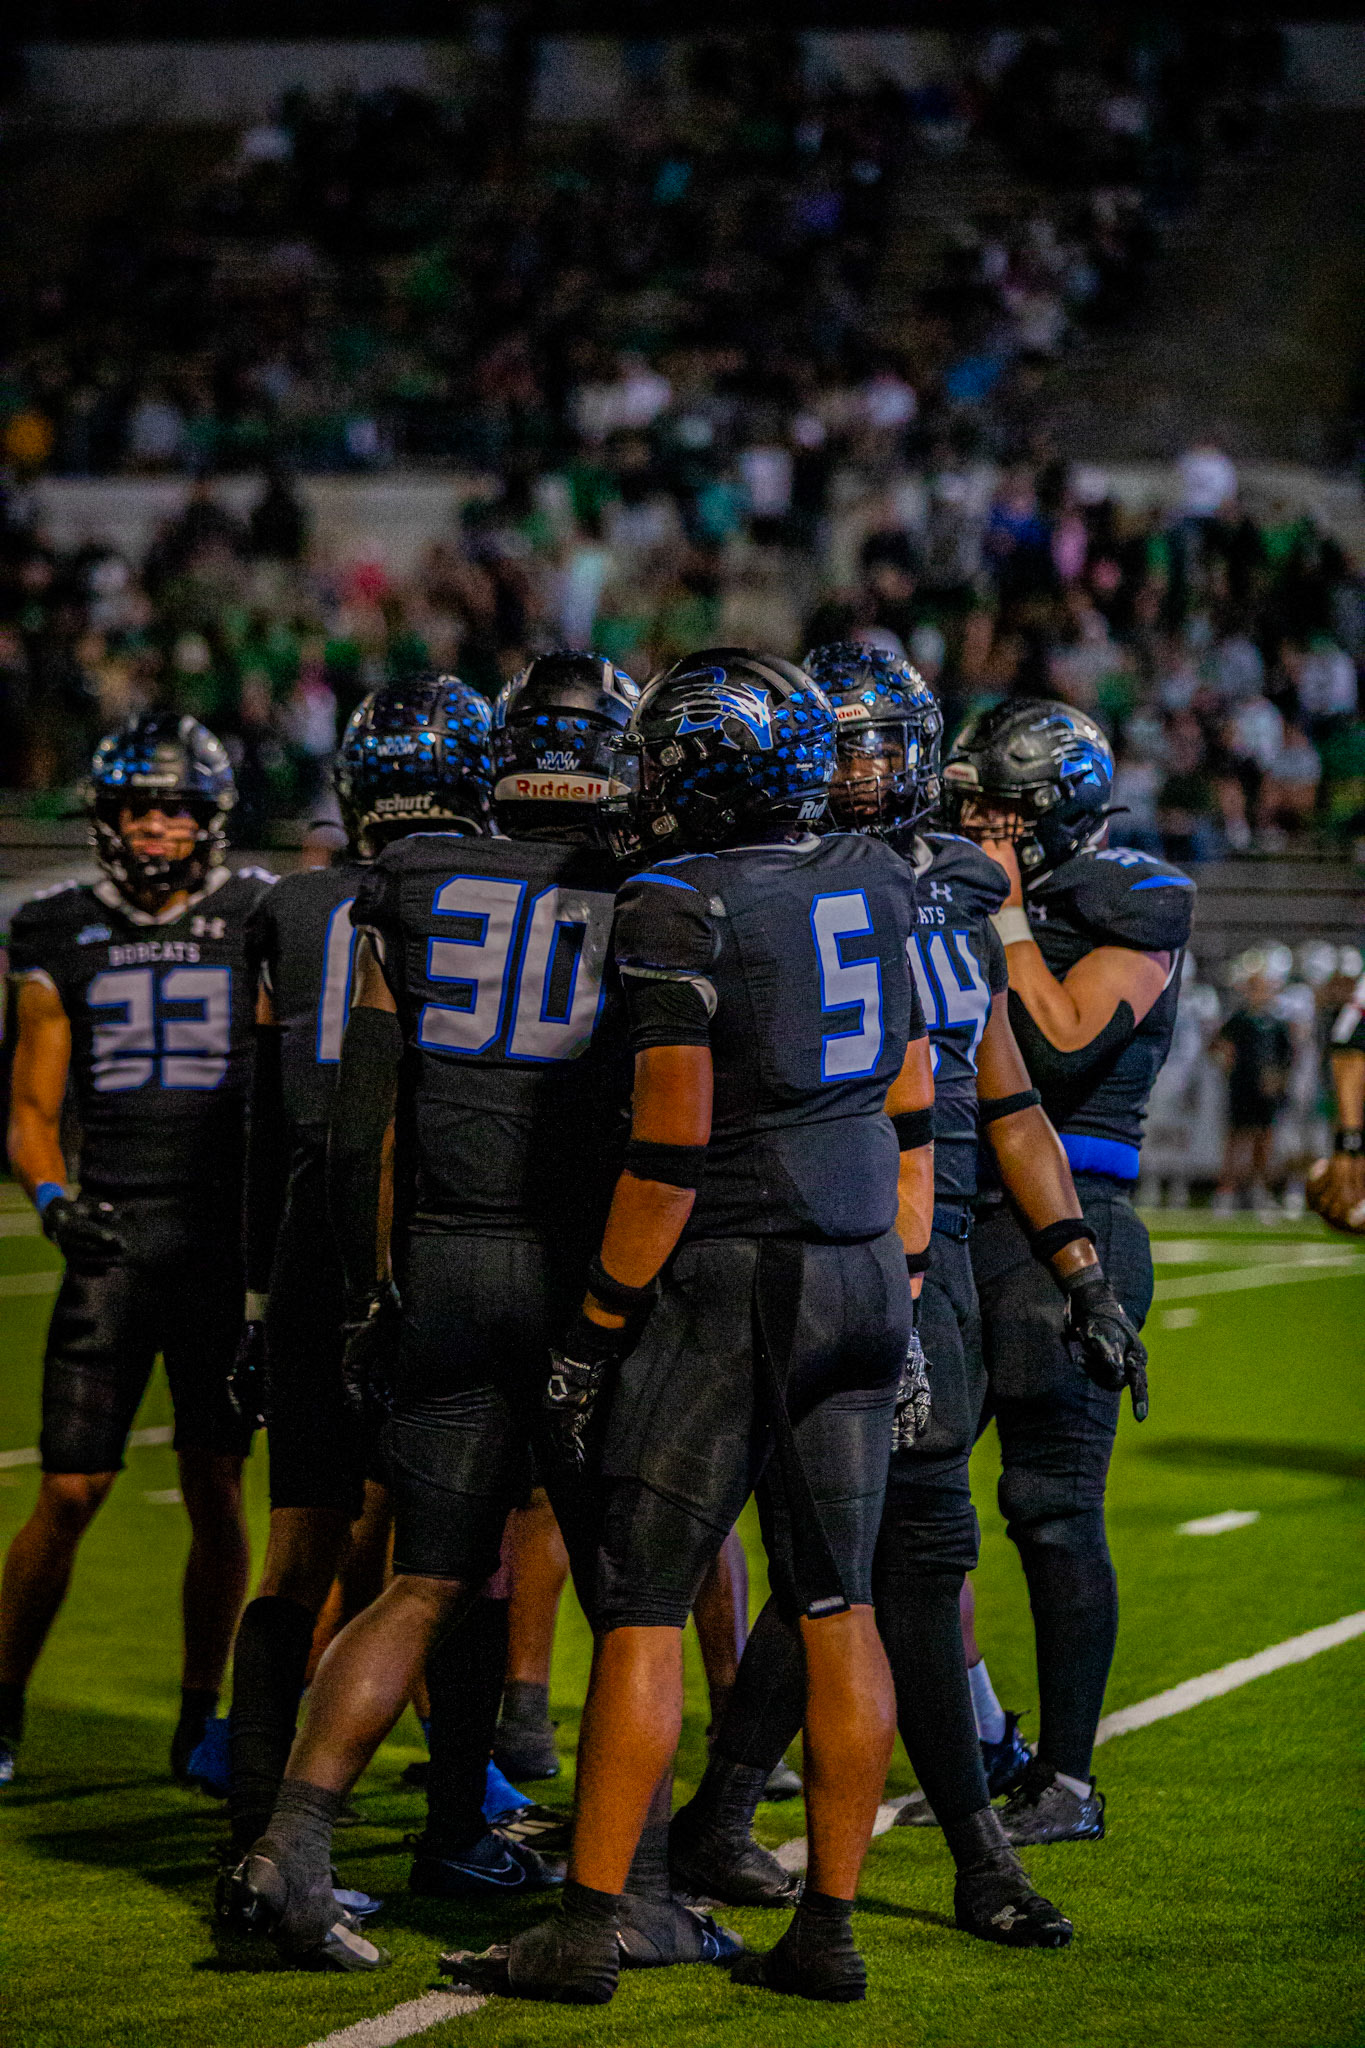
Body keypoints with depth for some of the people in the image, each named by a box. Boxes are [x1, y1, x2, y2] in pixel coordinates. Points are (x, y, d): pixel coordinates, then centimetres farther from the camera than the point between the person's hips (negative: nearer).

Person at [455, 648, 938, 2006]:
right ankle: (829, 1931, 10)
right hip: (858, 1274, 6)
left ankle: (586, 1929, 0)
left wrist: (596, 1328, -9)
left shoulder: (678, 911, -13)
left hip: (720, 1280, -6)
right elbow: (909, 1111, 12)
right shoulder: (873, 889, 9)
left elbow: (671, 1145, -16)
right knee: (836, 1604, 8)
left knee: (641, 1607, -1)